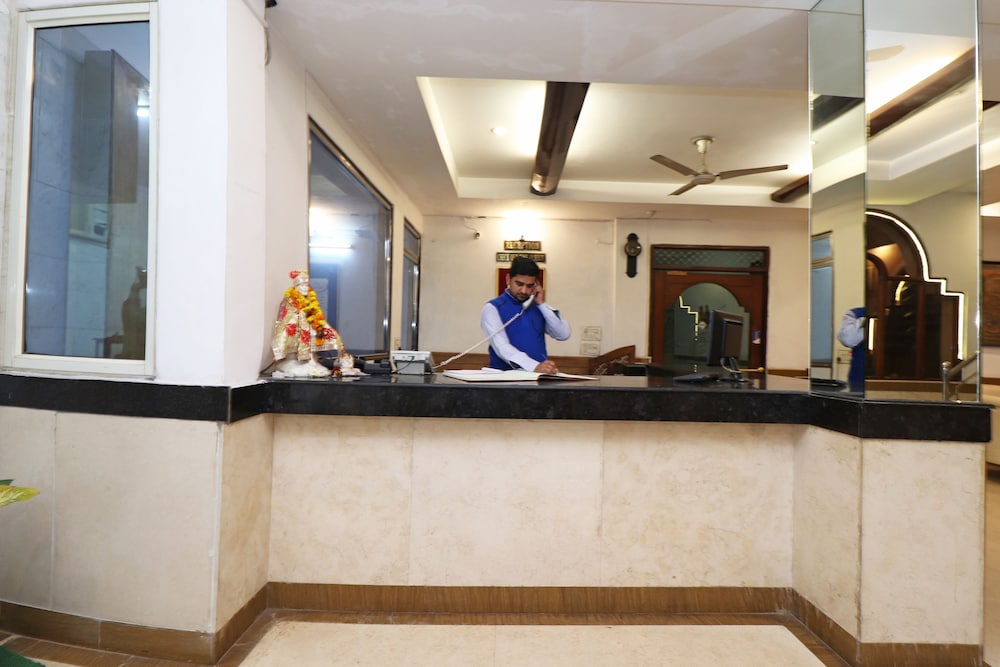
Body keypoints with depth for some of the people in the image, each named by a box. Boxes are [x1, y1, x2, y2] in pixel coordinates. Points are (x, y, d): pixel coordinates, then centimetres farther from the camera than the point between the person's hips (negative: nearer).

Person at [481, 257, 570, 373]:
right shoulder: (492, 308, -2)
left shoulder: (537, 306, 13)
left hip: (539, 373, 4)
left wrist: (542, 304, 0)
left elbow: (563, 335, 6)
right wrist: (535, 366, -29)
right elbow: (502, 347, -16)